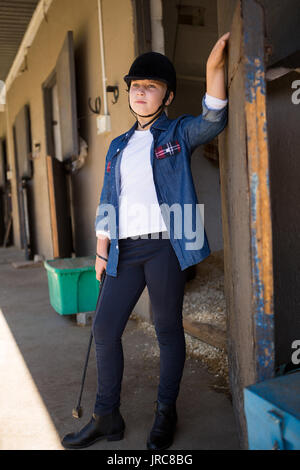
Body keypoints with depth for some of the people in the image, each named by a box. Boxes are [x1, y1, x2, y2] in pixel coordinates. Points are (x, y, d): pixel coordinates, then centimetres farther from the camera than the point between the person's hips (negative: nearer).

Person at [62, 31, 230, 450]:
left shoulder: (178, 133, 6)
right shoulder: (119, 146, 19)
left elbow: (213, 121, -15)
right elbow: (107, 203, 16)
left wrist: (214, 67, -27)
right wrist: (101, 252, 11)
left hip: (164, 245, -5)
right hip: (125, 250, 5)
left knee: (167, 329, 5)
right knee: (105, 329, 5)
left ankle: (166, 415, 23)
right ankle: (107, 418, 21)